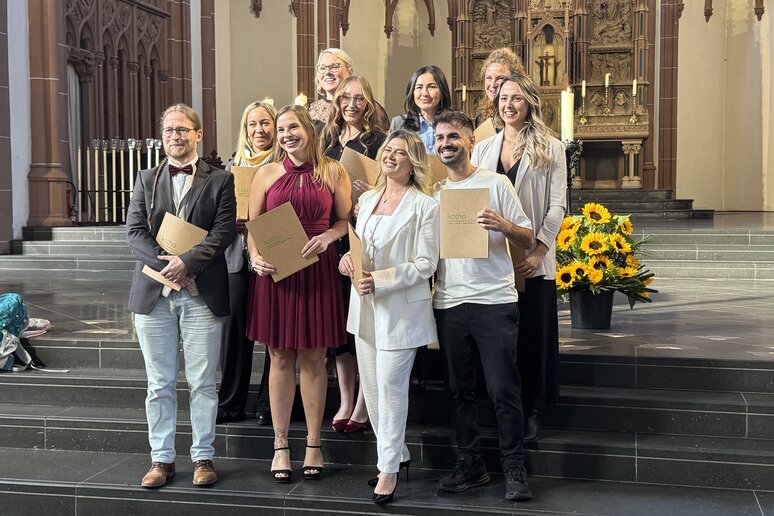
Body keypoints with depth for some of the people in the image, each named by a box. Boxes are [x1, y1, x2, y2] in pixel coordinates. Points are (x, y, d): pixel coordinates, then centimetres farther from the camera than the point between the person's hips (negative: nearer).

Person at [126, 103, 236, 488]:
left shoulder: (219, 180, 4)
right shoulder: (146, 180, 12)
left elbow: (224, 231, -6)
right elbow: (134, 231, 3)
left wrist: (186, 261, -17)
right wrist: (164, 263, -13)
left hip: (201, 293, -2)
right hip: (153, 293, 2)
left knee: (202, 383, 3)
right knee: (160, 384, 8)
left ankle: (203, 457, 14)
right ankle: (161, 458, 17)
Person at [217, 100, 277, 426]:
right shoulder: (233, 165, 14)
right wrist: (232, 222, -3)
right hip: (239, 259, 4)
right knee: (234, 329, 2)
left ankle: (269, 404, 12)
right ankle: (230, 403, 12)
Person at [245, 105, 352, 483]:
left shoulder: (332, 172, 4)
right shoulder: (267, 174, 6)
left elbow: (347, 220, 8)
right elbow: (253, 226, 7)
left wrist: (327, 237, -12)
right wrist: (255, 257, -11)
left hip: (318, 270, 0)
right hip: (275, 272, 1)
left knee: (313, 358, 6)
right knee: (280, 358, 6)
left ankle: (313, 444, 17)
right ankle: (281, 446, 16)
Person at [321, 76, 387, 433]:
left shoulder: (378, 141, -3)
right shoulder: (327, 138, 14)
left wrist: (370, 193, -24)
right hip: (331, 240, 6)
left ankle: (363, 404, 10)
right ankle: (345, 401, 19)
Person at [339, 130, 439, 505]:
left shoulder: (424, 205, -8)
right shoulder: (367, 199, 11)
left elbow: (426, 263, -12)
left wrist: (381, 280, -19)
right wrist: (348, 260, -2)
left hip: (401, 306, -7)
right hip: (365, 305, 7)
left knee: (390, 385, -6)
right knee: (371, 387, 12)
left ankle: (389, 469, 7)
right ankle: (396, 455, 29)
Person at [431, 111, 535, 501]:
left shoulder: (495, 183, 1)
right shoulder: (433, 193, 11)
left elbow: (528, 240, 1)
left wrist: (502, 225, -21)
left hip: (494, 301, -4)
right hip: (449, 304, 4)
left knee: (503, 389, -3)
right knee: (459, 390, 10)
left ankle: (514, 468, 9)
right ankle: (470, 463, 22)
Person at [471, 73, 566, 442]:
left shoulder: (550, 148, 2)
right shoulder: (482, 149, 11)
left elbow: (557, 205, -3)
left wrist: (538, 251, -14)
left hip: (532, 260, -2)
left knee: (533, 334, 3)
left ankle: (531, 411, 15)